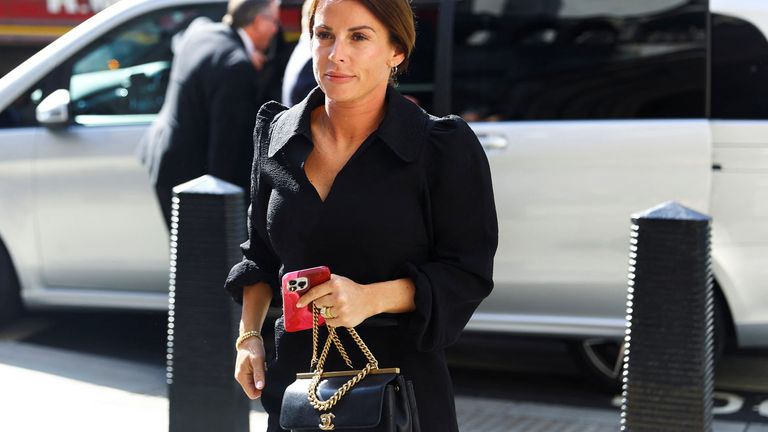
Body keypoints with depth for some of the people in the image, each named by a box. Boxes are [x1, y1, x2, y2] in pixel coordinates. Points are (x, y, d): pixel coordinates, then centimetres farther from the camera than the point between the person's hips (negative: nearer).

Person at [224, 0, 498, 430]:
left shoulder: (447, 148, -10)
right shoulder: (279, 134, 4)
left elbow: (468, 274, -9)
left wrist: (371, 298, -23)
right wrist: (249, 336, 6)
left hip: (402, 383, -3)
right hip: (296, 386, 4)